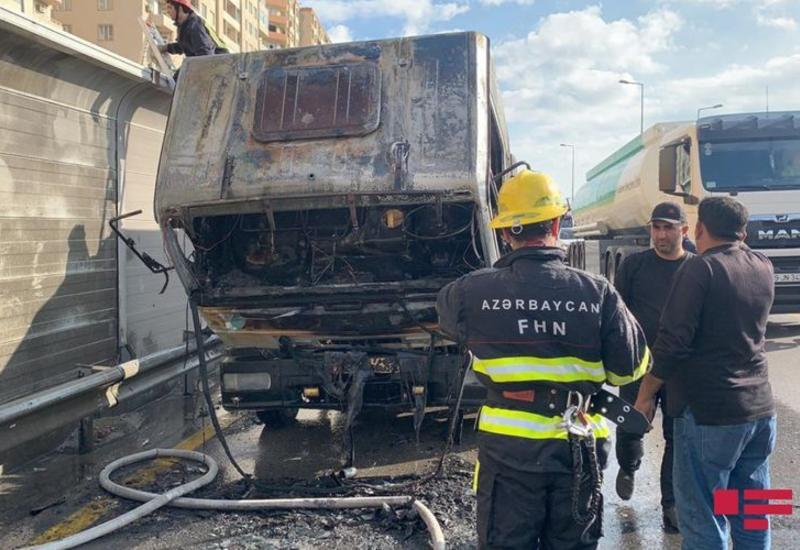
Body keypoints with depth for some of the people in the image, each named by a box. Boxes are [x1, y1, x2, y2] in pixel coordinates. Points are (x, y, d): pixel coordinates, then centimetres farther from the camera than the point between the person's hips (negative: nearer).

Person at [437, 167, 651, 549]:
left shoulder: (474, 291, -11)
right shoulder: (598, 293, -11)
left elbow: (447, 313, 12)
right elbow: (631, 367, -2)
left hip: (507, 447, -1)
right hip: (577, 448, 1)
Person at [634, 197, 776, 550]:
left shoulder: (700, 268, -13)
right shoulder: (764, 268, 7)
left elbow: (673, 342, -18)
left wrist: (645, 395, -7)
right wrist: (736, 245, 27)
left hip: (709, 413, -7)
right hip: (760, 409, 7)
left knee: (703, 520, 2)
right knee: (752, 518, 17)